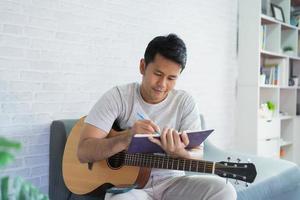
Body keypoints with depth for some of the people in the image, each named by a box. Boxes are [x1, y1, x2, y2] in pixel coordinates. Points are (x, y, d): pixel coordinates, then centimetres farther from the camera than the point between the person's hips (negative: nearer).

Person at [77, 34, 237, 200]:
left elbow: (197, 156, -7)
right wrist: (128, 136, -31)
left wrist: (179, 153, -32)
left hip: (170, 181, 4)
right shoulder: (117, 97, -8)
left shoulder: (185, 102, -2)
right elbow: (83, 152, -14)